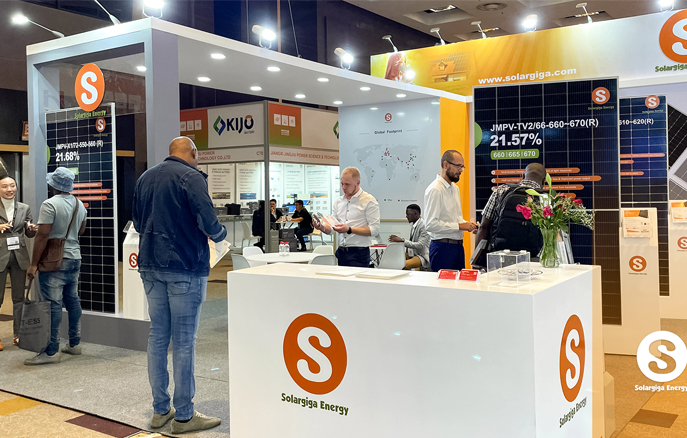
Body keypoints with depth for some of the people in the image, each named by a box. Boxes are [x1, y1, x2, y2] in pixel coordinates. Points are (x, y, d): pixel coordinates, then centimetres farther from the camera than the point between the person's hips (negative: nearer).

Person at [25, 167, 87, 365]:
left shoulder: (50, 204, -14)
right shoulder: (79, 204, 10)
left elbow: (42, 235, -18)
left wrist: (33, 264, -15)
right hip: (75, 258, 8)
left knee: (53, 304, -5)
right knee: (73, 300, 14)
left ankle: (51, 352, -3)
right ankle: (75, 343, 22)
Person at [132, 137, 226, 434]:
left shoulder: (145, 177, 13)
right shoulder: (191, 176, -10)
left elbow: (138, 222, 18)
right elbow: (208, 222, -17)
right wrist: (219, 234, 4)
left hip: (150, 265, 7)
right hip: (184, 265, -7)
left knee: (157, 336, 12)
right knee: (184, 341, -1)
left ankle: (160, 410, 19)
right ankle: (184, 416, 6)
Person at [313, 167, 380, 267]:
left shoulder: (369, 200, -4)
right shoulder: (338, 201, 15)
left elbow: (374, 230, -12)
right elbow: (331, 228, 13)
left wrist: (349, 230, -19)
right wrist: (322, 227, -10)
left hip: (359, 252, -5)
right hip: (341, 251, 5)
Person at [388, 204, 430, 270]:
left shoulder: (424, 226, -17)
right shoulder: (414, 226, 8)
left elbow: (420, 245, -23)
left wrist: (402, 240, -25)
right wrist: (399, 239, -3)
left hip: (423, 256, -9)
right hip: (413, 253, 9)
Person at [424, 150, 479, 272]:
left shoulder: (455, 189, 16)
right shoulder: (435, 189, -13)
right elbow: (431, 224, -21)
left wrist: (468, 225, 5)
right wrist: (459, 226, -19)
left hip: (458, 246, 9)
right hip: (442, 247, -9)